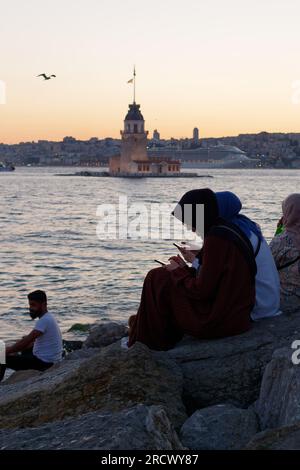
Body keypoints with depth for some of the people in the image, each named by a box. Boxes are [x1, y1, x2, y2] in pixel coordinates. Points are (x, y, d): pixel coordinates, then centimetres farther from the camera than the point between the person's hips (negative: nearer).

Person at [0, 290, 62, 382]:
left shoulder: (45, 320, -20)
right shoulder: (48, 317, 11)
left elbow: (26, 341, -22)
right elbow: (33, 341, 19)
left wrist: (8, 351, -12)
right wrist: (13, 349, 13)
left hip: (45, 362, -10)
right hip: (49, 359, 10)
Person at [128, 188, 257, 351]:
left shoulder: (216, 239, -19)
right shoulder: (227, 230, 10)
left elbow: (202, 291, -18)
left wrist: (178, 272, -2)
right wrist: (185, 269, 11)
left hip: (220, 322, -10)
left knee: (157, 279, 1)